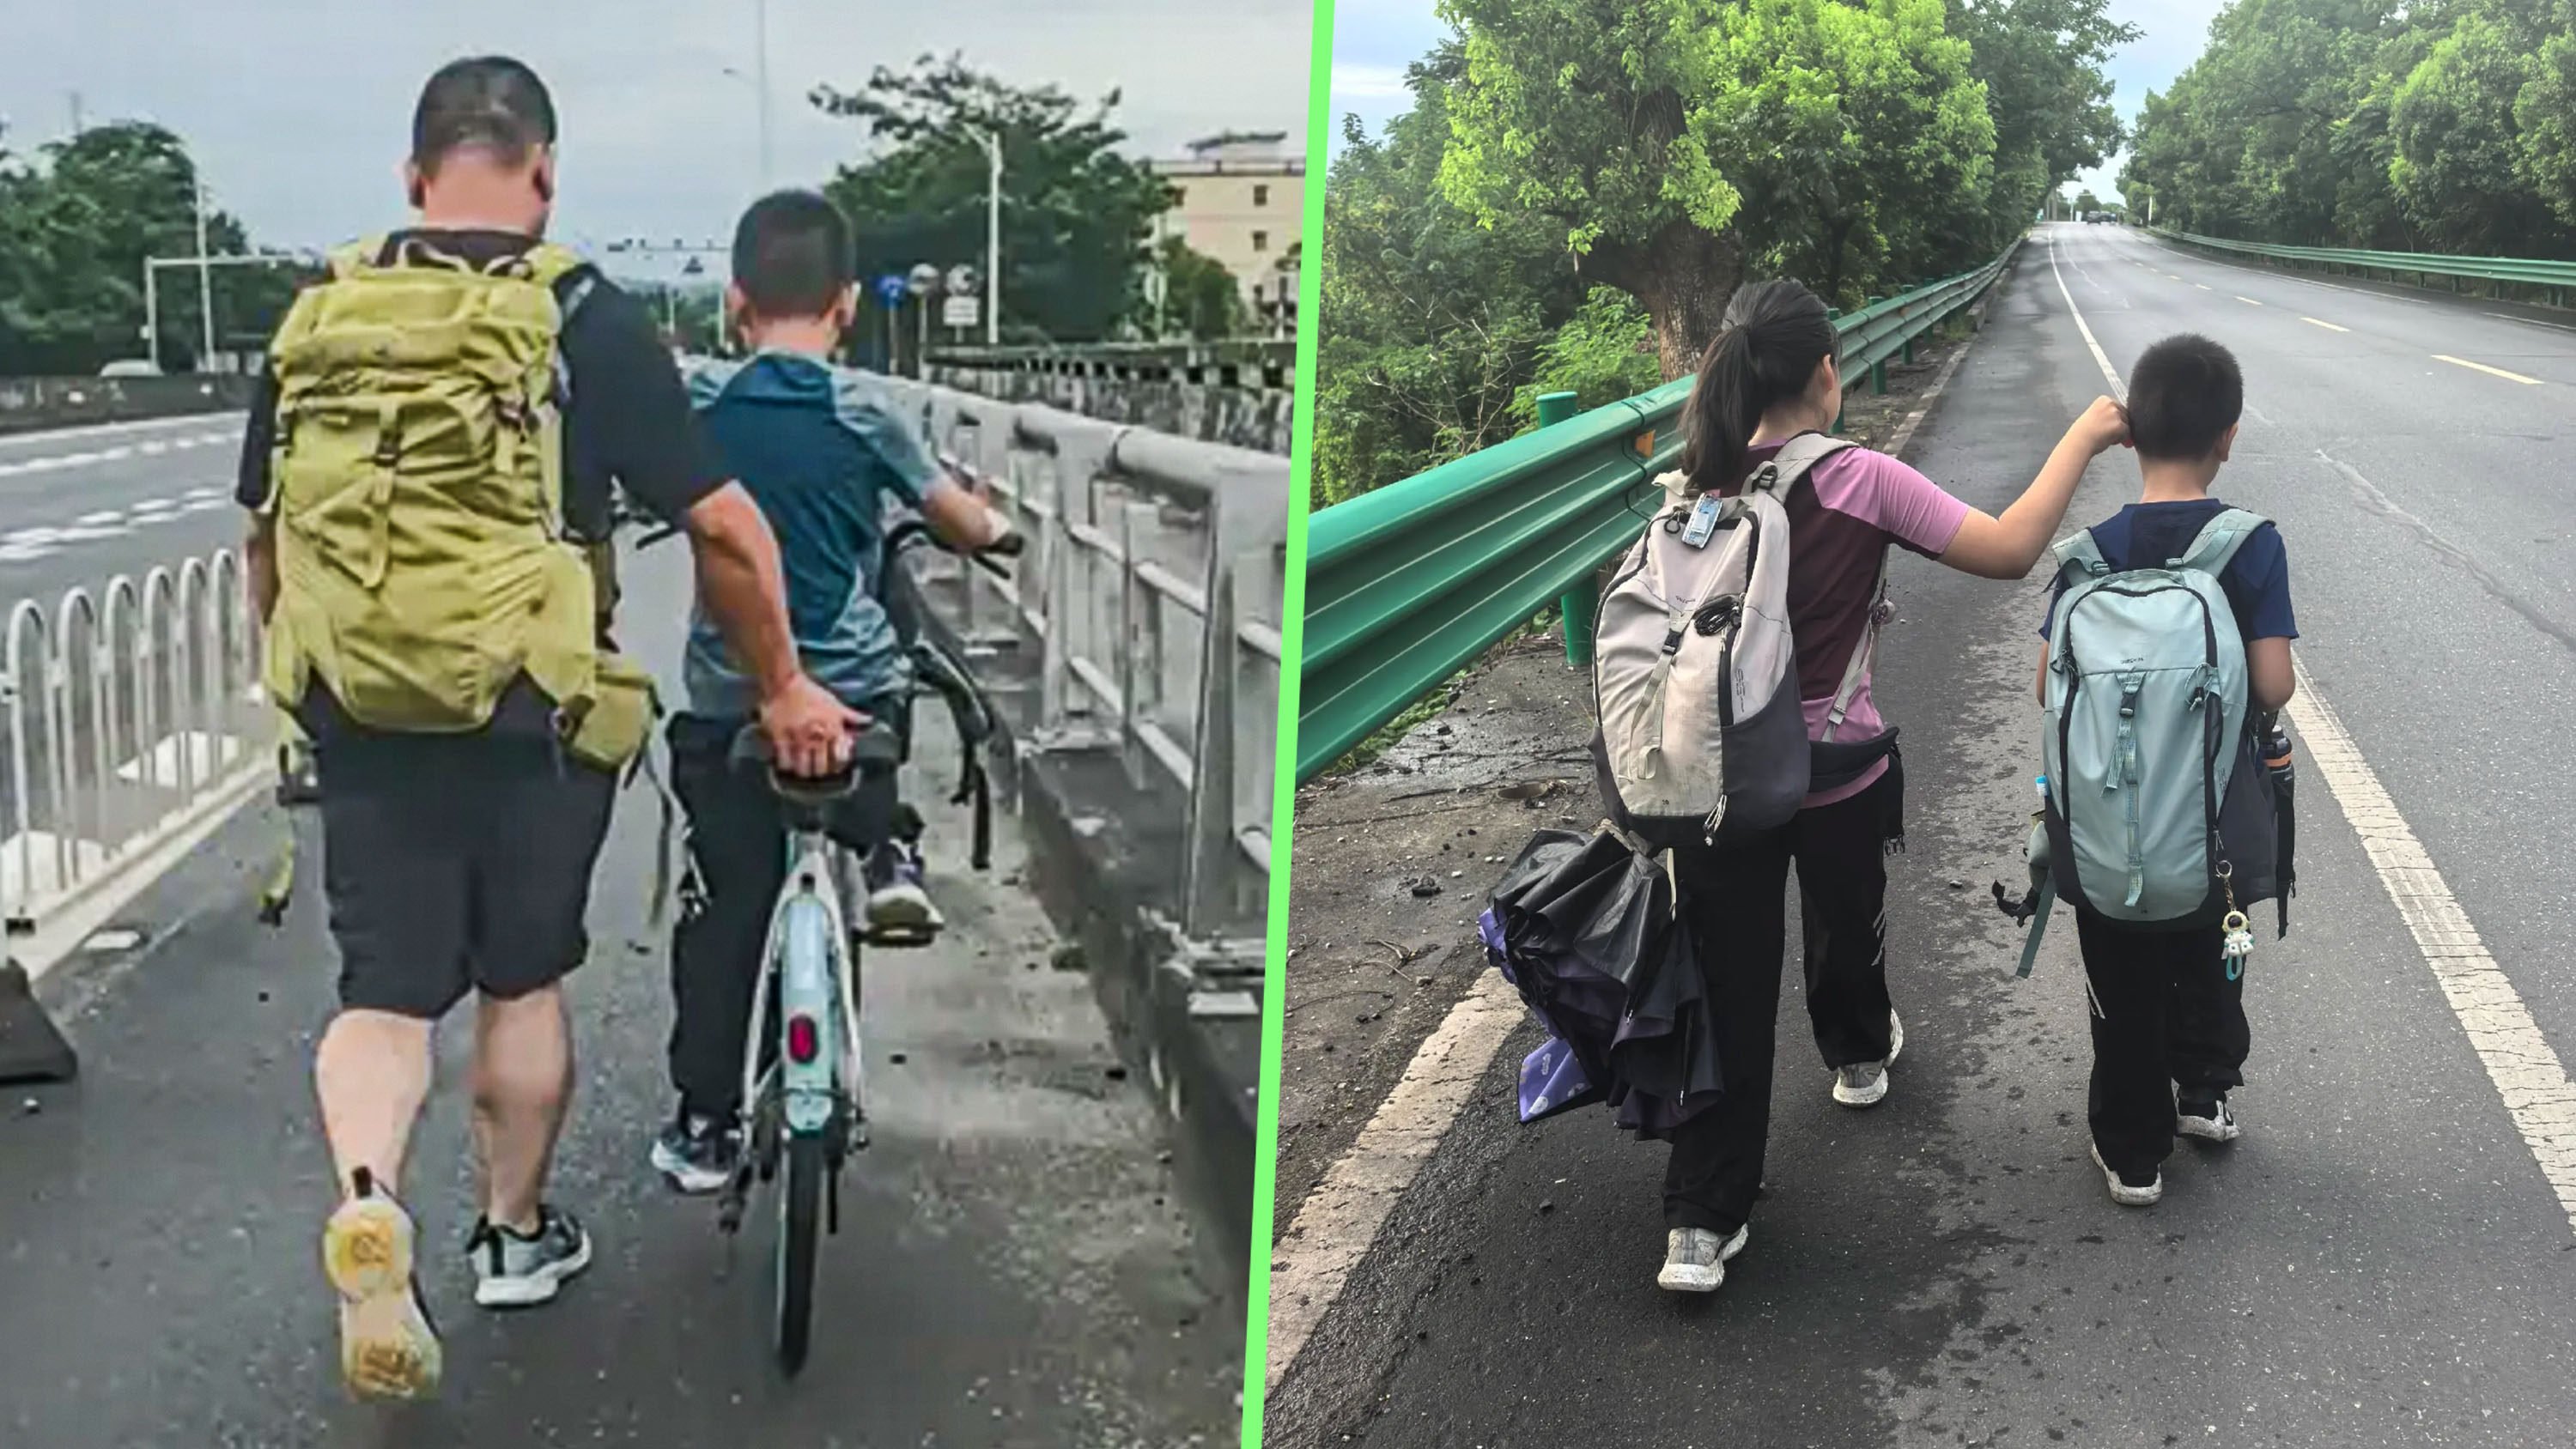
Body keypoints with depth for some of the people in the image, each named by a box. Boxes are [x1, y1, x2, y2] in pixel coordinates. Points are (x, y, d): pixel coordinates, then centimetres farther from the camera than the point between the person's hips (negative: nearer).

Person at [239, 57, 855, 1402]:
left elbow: (266, 537, 15)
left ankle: (365, 1196, -16)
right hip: (530, 719, -2)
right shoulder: (584, 321, -8)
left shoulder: (316, 320, 6)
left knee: (383, 990, 10)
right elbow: (726, 528, -10)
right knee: (521, 981, 15)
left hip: (360, 721, 3)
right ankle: (516, 1234, 30)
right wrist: (783, 687, 1)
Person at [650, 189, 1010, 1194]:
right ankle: (888, 851, 14)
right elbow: (962, 521, 5)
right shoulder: (863, 411, -4)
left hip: (726, 701, 1)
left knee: (722, 913, 9)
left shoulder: (698, 400, -2)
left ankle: (705, 1127, 12)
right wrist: (988, 527, 27)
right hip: (855, 691, -1)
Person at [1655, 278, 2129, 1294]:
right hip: (1836, 778, -2)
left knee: (1728, 989, 6)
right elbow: (2010, 551, -17)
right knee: (1846, 925, 28)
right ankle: (1858, 1056, 59)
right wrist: (2083, 439, -6)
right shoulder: (1859, 483, -16)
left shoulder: (1695, 489, -4)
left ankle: (1700, 1224, 4)